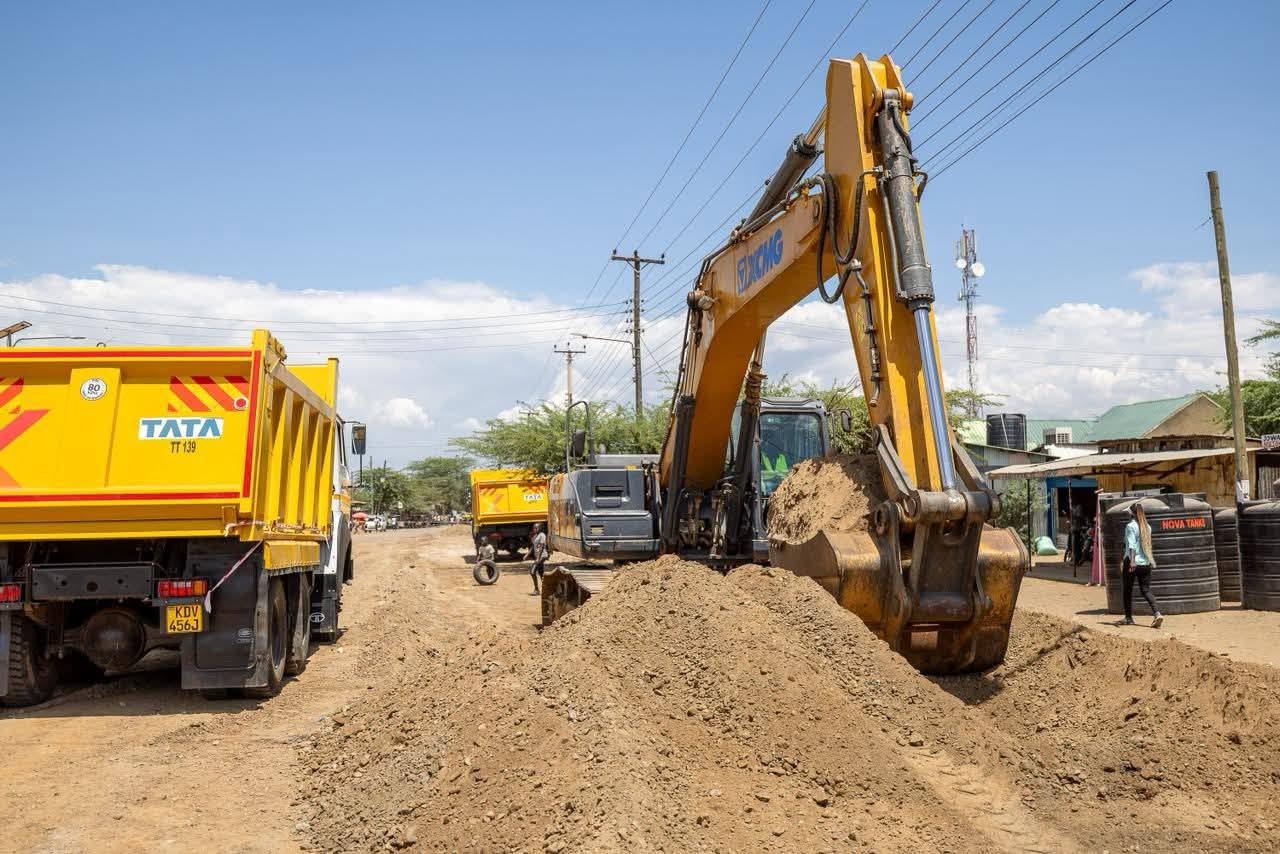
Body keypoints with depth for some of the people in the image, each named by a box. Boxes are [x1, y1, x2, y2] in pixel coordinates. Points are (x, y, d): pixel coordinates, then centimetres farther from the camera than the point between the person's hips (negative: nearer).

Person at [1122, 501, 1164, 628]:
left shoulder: (1131, 526, -10)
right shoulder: (1147, 527, 10)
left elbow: (1132, 545, -21)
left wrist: (1132, 561, -29)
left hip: (1132, 562, -5)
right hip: (1146, 563, 5)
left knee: (1128, 590, 10)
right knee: (1146, 590, 5)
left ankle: (1128, 618, 16)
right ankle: (1157, 614, -16)